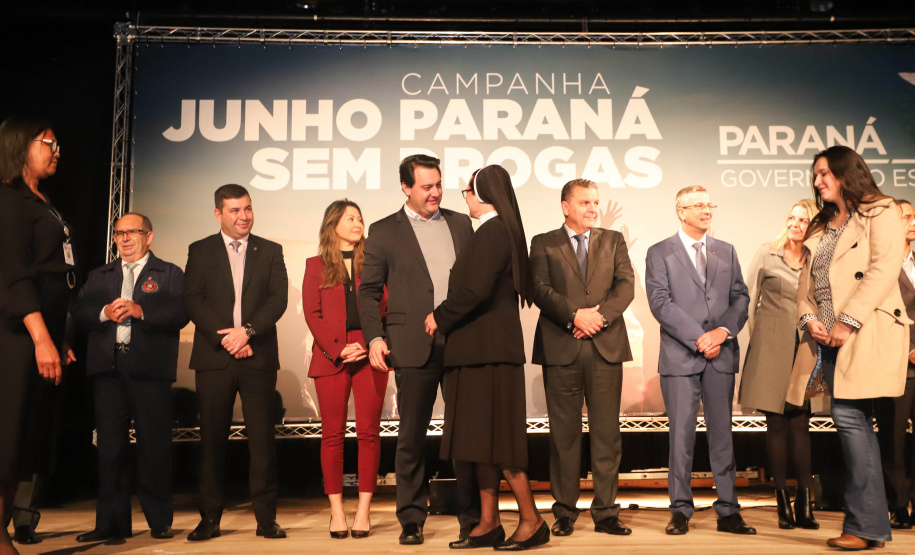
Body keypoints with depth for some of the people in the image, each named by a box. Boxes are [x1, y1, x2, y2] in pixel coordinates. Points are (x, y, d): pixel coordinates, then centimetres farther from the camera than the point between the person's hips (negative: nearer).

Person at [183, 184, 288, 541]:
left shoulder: (270, 251, 12)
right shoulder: (200, 251, 10)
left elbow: (278, 298, 1)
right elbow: (193, 301, 1)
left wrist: (248, 330, -13)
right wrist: (224, 337, -11)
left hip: (259, 357, 0)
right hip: (214, 356, 0)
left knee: (263, 438, -1)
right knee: (212, 439, 3)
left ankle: (266, 518, 7)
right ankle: (210, 518, 13)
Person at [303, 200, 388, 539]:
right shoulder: (316, 266, 11)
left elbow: (386, 307, 7)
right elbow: (312, 313, 2)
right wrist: (337, 349, -9)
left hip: (369, 354, 1)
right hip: (331, 355, -1)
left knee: (369, 432, -1)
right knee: (332, 434, 1)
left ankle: (363, 511, 6)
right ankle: (336, 511, 9)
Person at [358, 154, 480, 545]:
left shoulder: (460, 224, 13)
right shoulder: (384, 231, 5)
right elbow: (368, 292, 4)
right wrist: (375, 338, -8)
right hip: (414, 347, -2)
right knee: (411, 438, 5)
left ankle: (472, 517, 18)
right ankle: (411, 521, 17)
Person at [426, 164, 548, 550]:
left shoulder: (492, 232, -13)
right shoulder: (499, 231, 17)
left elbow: (476, 290, -23)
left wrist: (441, 318, -10)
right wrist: (447, 319, 17)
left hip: (489, 350, -10)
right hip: (483, 349, 10)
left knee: (494, 436, -4)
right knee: (483, 436, 11)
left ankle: (531, 521, 5)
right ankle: (489, 524, 18)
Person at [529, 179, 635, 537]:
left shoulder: (613, 241, 16)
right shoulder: (543, 244, 9)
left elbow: (626, 285, 3)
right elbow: (540, 289, -4)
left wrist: (600, 315, -11)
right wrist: (575, 315, -15)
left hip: (606, 346, 2)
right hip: (561, 347, -1)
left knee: (607, 433, 2)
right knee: (564, 433, 3)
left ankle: (606, 513, 11)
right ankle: (565, 513, 13)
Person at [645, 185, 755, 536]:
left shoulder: (727, 252, 16)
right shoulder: (660, 253, 3)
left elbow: (740, 297, 10)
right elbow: (660, 303, -7)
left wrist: (724, 330, -9)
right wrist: (698, 338, -13)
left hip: (722, 355, 4)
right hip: (680, 356, -3)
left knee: (722, 434, 7)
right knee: (682, 436, 0)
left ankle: (728, 511, 13)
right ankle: (681, 511, 9)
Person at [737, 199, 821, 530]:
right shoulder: (766, 254, 3)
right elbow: (749, 299, 4)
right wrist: (756, 336, -1)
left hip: (804, 347, 2)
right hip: (772, 348, -2)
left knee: (800, 424, 0)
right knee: (776, 424, 1)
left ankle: (804, 503, 3)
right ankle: (783, 502, 7)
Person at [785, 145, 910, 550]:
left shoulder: (880, 213, 2)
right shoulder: (820, 227, 23)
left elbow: (884, 270, -11)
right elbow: (806, 280, 16)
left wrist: (847, 322, -18)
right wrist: (809, 318, -3)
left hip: (865, 332, -7)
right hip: (827, 337, 7)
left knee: (849, 416, -15)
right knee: (855, 423, 7)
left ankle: (865, 525, -9)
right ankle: (872, 524, 12)